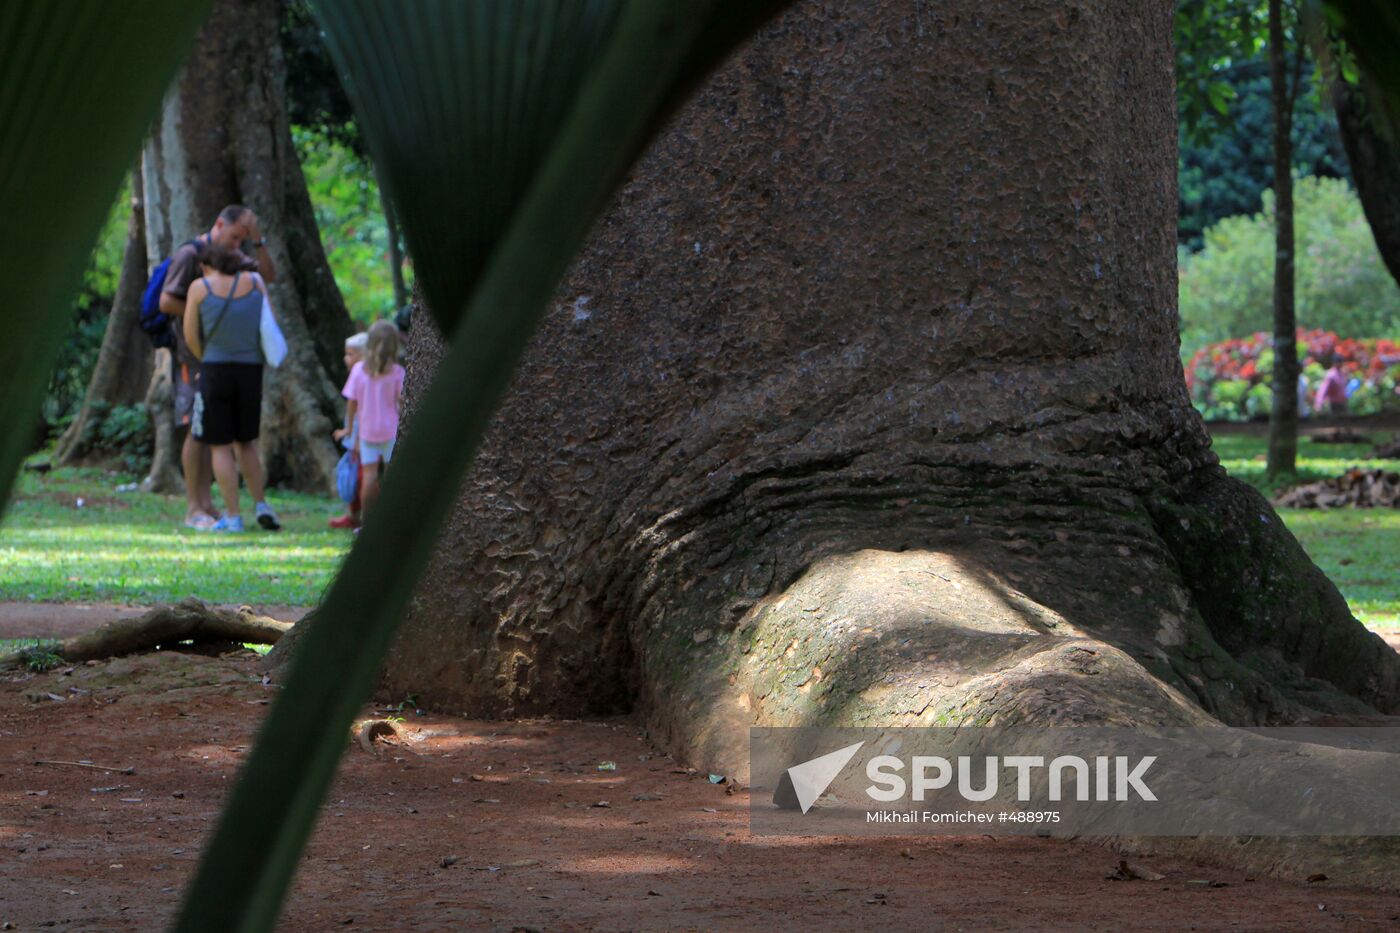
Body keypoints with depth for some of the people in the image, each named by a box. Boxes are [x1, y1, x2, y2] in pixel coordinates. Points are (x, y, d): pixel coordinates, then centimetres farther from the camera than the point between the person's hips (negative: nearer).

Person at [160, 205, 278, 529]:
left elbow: (269, 276, 7)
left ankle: (205, 502, 11)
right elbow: (166, 302, -15)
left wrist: (258, 240, -5)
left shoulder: (233, 257, 14)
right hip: (195, 354, -7)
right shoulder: (189, 255, -10)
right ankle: (193, 509, -6)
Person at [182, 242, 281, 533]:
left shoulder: (200, 288, -2)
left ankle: (233, 516, -1)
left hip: (216, 370, -3)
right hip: (251, 370, 3)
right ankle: (261, 505, 6)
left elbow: (191, 336, -2)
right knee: (246, 442, 18)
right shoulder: (254, 282, 6)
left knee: (220, 446, 4)